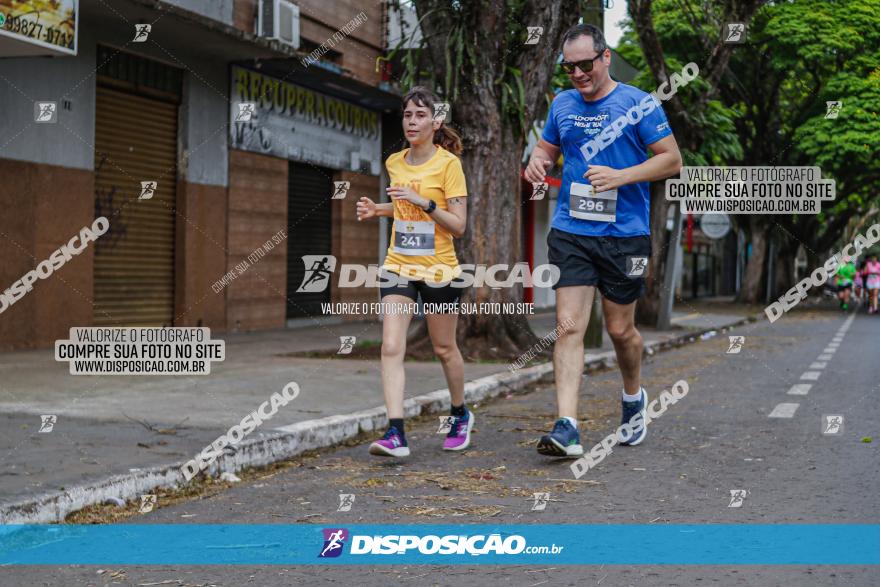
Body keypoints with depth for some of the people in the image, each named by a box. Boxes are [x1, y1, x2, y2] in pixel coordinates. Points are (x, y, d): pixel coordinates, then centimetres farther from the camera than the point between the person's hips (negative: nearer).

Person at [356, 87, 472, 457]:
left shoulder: (448, 163, -10)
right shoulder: (394, 163, 6)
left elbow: (458, 226, -13)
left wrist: (422, 202, -24)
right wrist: (376, 210, 8)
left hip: (439, 269, -4)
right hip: (398, 266, 4)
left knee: (444, 348, 12)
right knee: (391, 347, -12)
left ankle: (460, 415, 36)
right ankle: (396, 433, -16)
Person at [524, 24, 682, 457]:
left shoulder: (638, 103, -4)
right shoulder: (562, 104, 10)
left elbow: (672, 160, -4)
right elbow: (547, 146, 26)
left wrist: (621, 177, -17)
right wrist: (537, 161, 2)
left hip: (625, 234, -3)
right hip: (570, 231, 3)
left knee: (620, 329, 9)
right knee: (568, 326, -9)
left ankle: (633, 398, 38)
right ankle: (567, 428, -13)